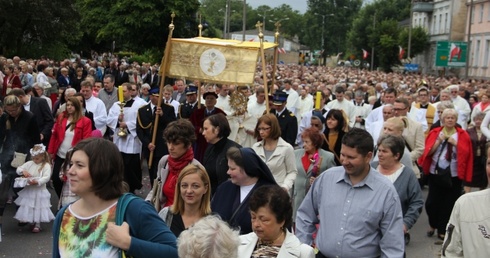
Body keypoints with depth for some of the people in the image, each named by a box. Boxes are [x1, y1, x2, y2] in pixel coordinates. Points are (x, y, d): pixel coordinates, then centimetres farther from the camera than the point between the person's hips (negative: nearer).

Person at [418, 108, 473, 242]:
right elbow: (428, 151, -2)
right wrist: (439, 140, -14)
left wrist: (456, 143, -15)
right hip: (435, 173, 1)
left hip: (454, 175, 0)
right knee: (431, 202, -2)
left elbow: (466, 153, -3)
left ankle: (443, 231, 15)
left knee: (449, 203, 1)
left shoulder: (462, 135, 3)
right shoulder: (435, 133, 5)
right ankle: (433, 225, 24)